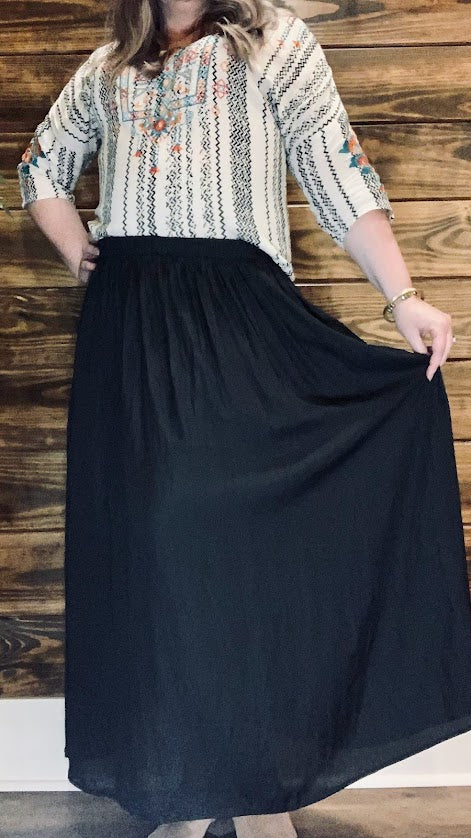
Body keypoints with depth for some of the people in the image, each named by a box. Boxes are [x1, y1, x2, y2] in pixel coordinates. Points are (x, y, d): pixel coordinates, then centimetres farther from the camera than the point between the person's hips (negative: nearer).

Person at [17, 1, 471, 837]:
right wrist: (77, 253, 12)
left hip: (237, 321, -4)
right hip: (130, 326, 4)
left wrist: (402, 298, -12)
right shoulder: (107, 69, 17)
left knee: (241, 528, -5)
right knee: (145, 533, 4)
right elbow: (42, 167, 29)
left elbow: (336, 172, -3)